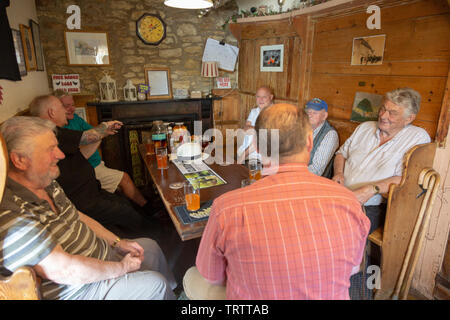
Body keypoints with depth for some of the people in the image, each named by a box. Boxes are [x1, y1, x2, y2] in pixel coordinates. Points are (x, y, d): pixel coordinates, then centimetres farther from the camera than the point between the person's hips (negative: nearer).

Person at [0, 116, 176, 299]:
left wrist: (118, 243, 5)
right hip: (78, 289, -9)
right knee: (155, 283, -9)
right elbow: (64, 271, -33)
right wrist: (122, 268, -20)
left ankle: (173, 289, 45)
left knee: (150, 246, 19)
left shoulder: (47, 184, 0)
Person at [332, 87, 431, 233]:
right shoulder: (365, 127, 13)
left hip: (371, 206, -4)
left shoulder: (418, 137, -2)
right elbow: (341, 153, 20)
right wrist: (338, 173, 0)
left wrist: (371, 190, -24)